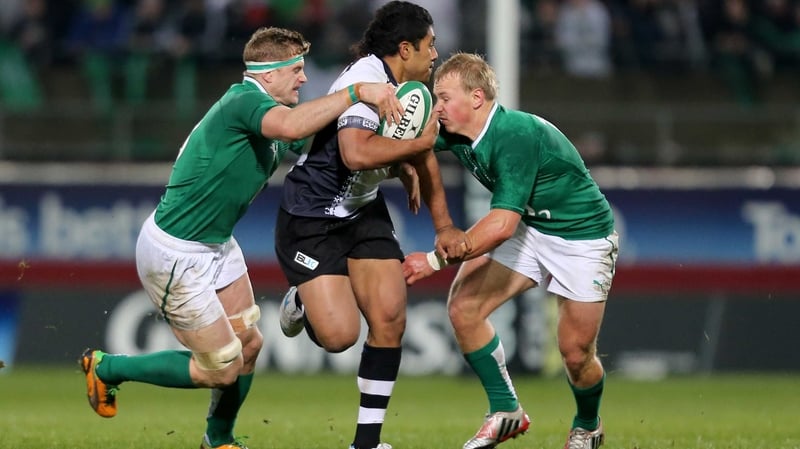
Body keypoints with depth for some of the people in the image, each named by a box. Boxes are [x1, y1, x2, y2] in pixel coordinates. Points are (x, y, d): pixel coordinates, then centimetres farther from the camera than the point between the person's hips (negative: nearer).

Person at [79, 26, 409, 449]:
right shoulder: (244, 101, -25)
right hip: (175, 255, -10)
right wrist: (357, 91, -46)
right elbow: (291, 125, -45)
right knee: (221, 367, -2)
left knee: (248, 344, 12)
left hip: (215, 246, 10)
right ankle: (107, 368, 15)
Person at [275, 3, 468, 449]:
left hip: (365, 211, 8)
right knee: (339, 335, -15)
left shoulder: (410, 89, 5)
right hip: (311, 217, -8)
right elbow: (356, 153, -40)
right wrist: (419, 142, -25)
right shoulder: (365, 81, -25)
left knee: (389, 320, -6)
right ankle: (301, 301, 22)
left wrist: (444, 226, 20)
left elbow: (423, 156, 20)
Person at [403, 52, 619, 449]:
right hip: (529, 229, 7)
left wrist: (435, 260, -34)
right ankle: (505, 412, 4)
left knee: (576, 353, -3)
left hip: (583, 236, -7)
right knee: (463, 306, -10)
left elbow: (502, 224, -39)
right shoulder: (453, 133, -11)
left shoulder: (517, 135, -35)